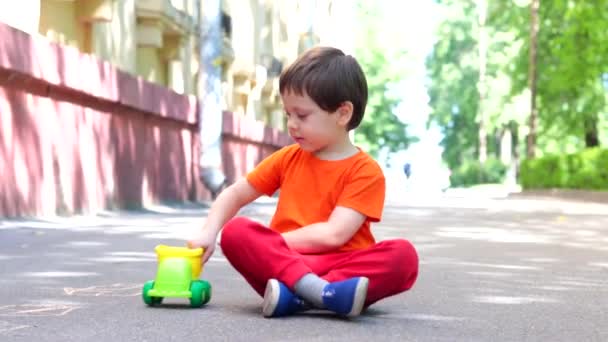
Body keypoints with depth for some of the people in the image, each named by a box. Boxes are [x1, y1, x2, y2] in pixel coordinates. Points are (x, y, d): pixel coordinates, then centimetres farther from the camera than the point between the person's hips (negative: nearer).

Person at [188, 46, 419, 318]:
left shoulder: (366, 171, -3)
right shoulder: (288, 158, 13)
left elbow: (334, 235, -13)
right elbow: (234, 195, 18)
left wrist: (268, 244, -8)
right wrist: (208, 233, -1)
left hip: (340, 265, -3)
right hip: (282, 262, 3)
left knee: (403, 255, -30)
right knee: (234, 231, -24)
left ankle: (295, 296, -41)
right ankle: (320, 292, -44)